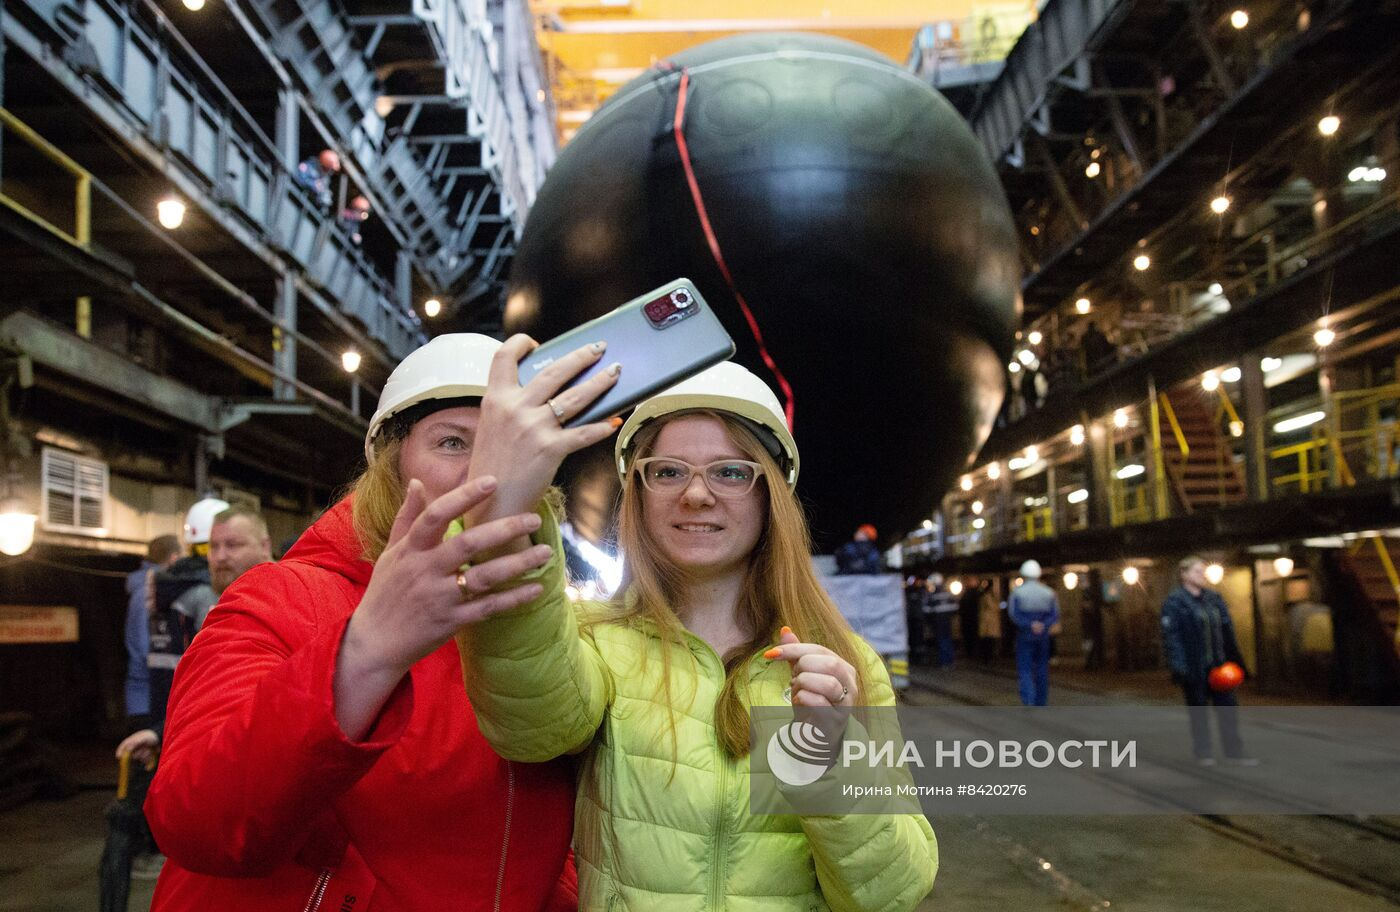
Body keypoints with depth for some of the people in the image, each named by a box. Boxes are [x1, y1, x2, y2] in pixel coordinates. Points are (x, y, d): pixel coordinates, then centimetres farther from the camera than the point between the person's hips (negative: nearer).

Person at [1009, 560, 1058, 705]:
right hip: (1043, 636, 3)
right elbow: (1055, 615, -4)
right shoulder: (1048, 592, 4)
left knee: (1025, 669, -2)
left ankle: (1029, 700, -22)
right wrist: (1044, 626, -16)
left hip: (1024, 636, -3)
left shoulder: (1017, 592, -4)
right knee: (1042, 671, 11)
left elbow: (1013, 614, -13)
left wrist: (1029, 625, -16)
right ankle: (1040, 704, 16)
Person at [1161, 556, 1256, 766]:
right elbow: (1170, 636, -14)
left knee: (1227, 707, 5)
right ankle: (1203, 752, 18)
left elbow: (1227, 631, 15)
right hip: (1194, 668, -5)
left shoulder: (1214, 598, 11)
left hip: (1218, 665, 6)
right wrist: (1178, 666, -19)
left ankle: (1234, 752, 12)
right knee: (1198, 710, 5)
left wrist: (1235, 659, 11)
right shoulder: (1174, 602, -9)